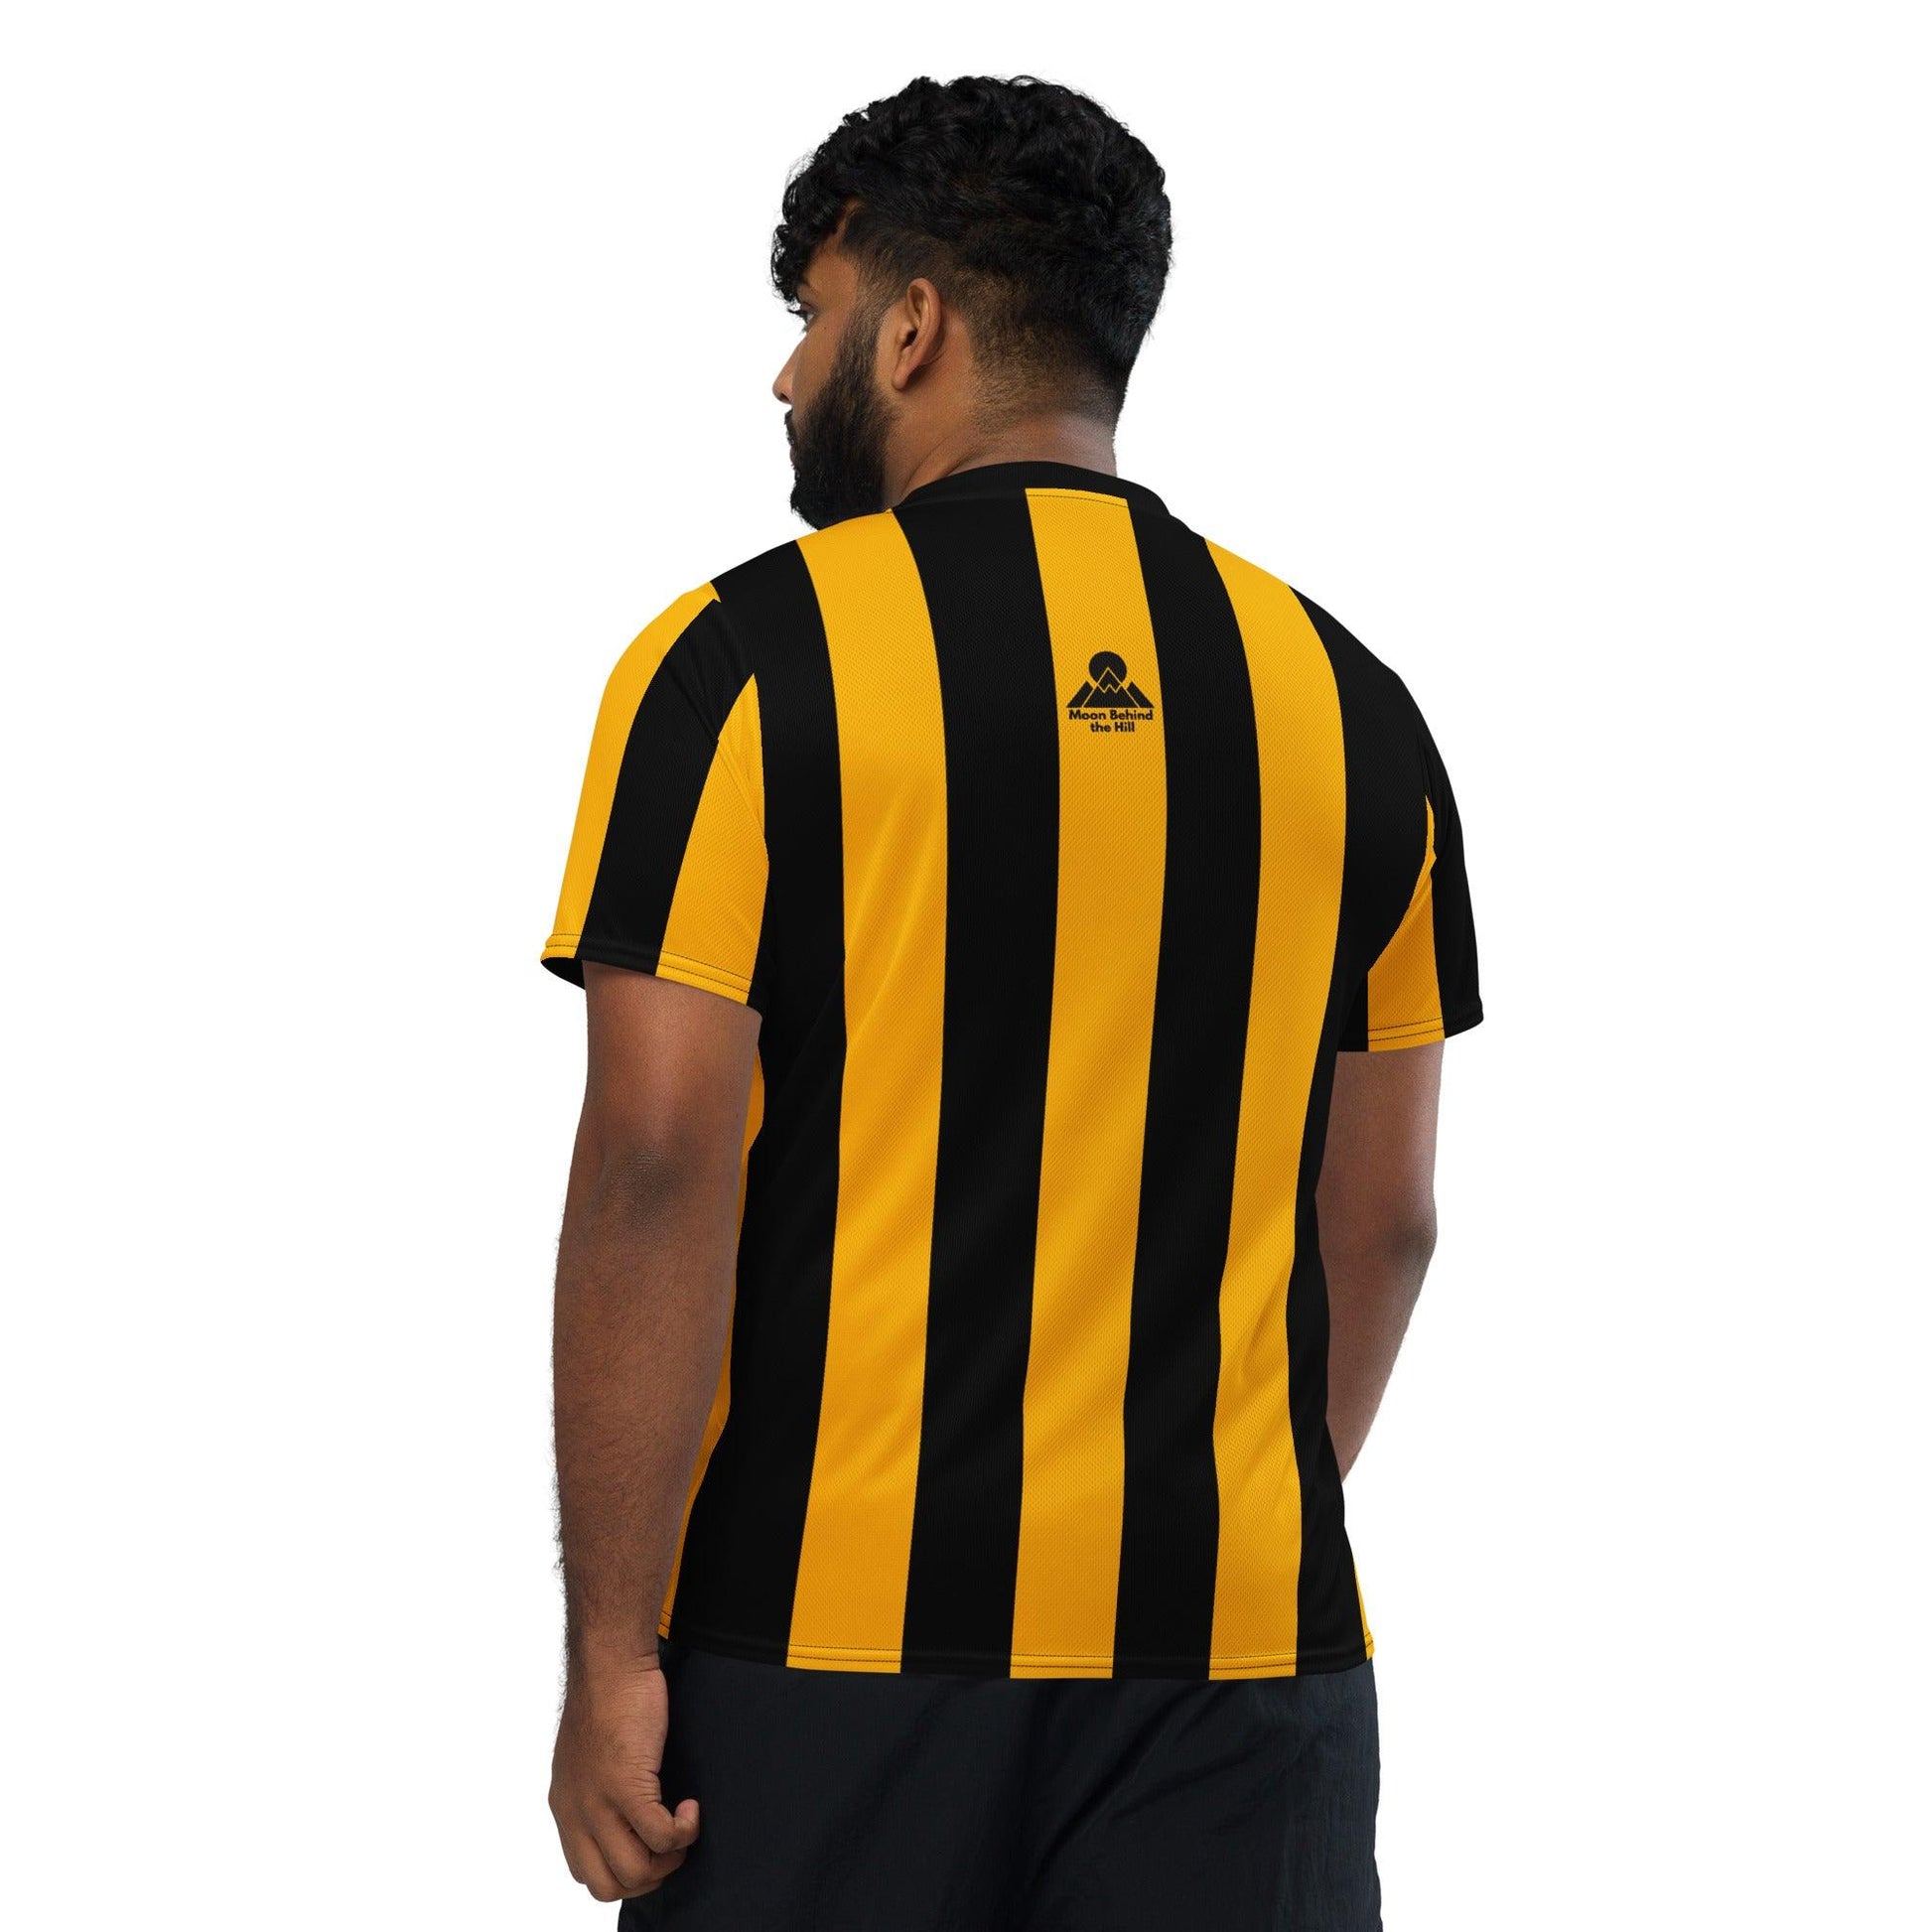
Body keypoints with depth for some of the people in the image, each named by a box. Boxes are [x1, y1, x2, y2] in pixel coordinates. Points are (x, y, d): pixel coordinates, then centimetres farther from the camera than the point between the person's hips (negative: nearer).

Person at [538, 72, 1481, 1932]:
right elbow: (1381, 1221, 11)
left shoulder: (747, 663, -6)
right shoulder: (1343, 701, 6)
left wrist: (611, 1656, -8)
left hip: (830, 1629, -3)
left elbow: (656, 1178, -12)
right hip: (1238, 1643, 3)